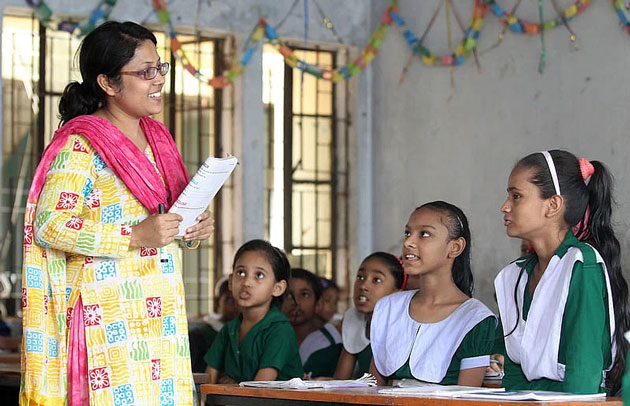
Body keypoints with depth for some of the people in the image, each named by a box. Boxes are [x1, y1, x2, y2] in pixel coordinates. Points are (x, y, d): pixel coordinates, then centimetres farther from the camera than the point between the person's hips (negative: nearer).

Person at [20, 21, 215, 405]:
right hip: (107, 313, -7)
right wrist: (136, 236, -20)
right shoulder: (80, 146, -8)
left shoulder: (157, 137, 17)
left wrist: (192, 230, 5)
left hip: (160, 312, 7)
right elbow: (48, 225, -15)